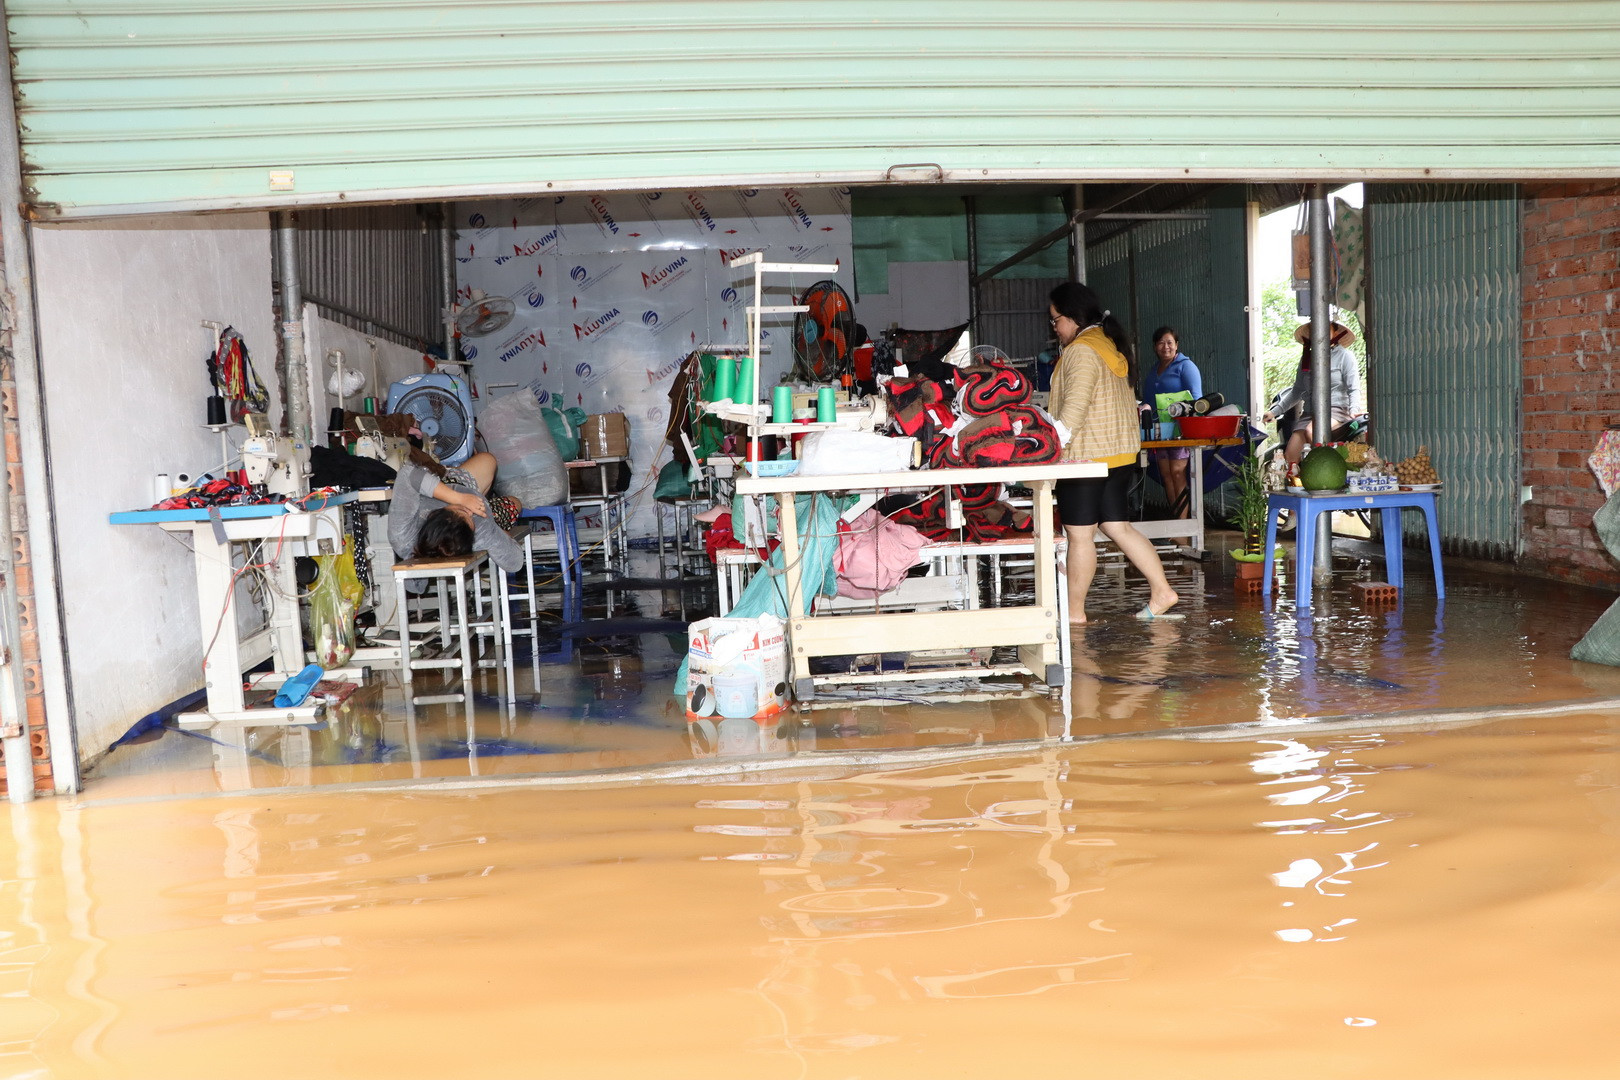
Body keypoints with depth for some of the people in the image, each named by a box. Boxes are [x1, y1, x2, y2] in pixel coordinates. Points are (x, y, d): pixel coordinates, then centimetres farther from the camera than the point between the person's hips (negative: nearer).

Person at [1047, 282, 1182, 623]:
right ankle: (1161, 591, 9)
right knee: (1116, 525, 13)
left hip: (1086, 455, -10)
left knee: (1079, 533, -2)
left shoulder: (1081, 350, -13)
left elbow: (1075, 403, -24)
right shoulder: (1110, 344, 17)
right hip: (1120, 453, 10)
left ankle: (1074, 610, 5)